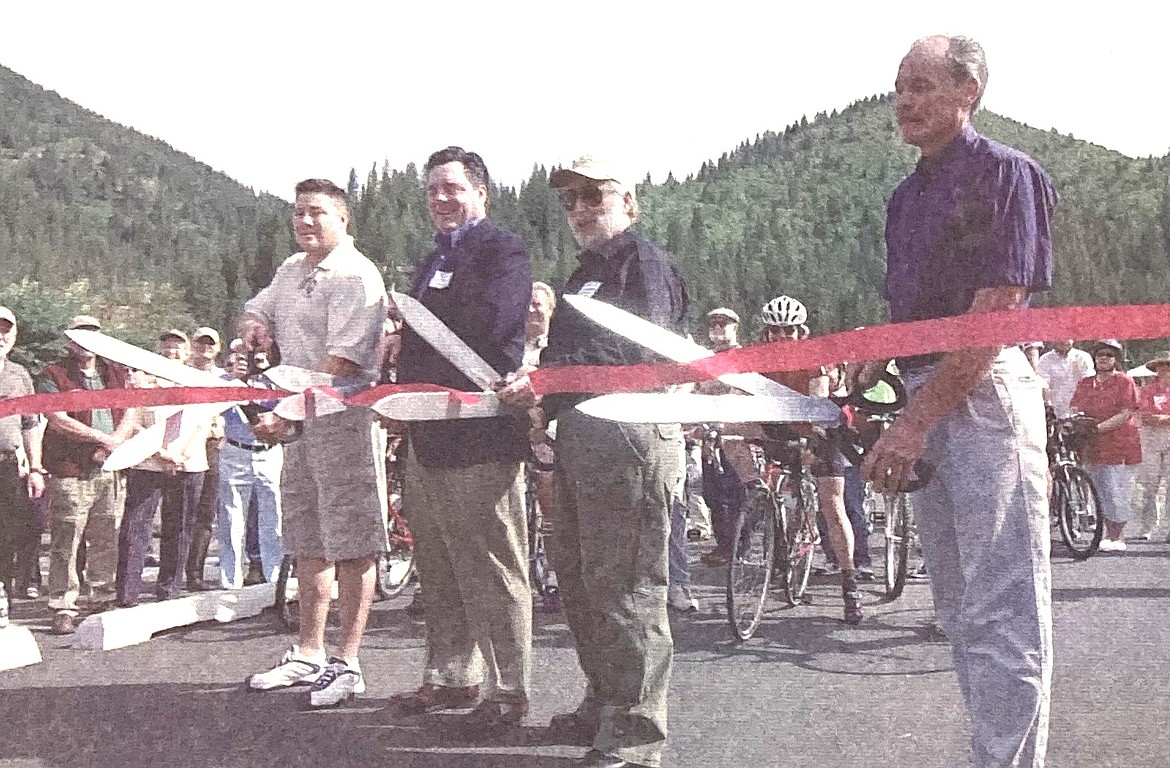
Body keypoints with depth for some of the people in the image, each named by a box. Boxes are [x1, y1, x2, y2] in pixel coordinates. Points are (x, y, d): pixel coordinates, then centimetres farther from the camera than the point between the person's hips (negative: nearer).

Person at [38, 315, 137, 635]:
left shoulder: (118, 374, 17)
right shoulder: (53, 376, 3)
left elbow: (131, 417, 10)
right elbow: (59, 421, -8)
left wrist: (112, 445, -8)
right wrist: (102, 438, -11)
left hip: (112, 472, 4)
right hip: (71, 473, -4)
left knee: (107, 541, 7)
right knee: (65, 543, -5)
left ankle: (104, 597, 17)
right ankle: (63, 607, -1)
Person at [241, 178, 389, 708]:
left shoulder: (355, 277, -13)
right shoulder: (291, 270, 17)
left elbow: (340, 362, -21)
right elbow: (253, 313, 26)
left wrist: (287, 414, -25)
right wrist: (253, 326, 0)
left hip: (344, 417, -9)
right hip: (299, 420, 9)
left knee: (351, 544, -5)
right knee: (308, 542, 15)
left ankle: (347, 663, 2)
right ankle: (308, 655, 25)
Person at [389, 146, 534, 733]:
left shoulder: (502, 250, -5)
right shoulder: (435, 259, 23)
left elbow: (489, 319, -22)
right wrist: (403, 391, 2)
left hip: (483, 436, -9)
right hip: (428, 434, 9)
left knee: (494, 570, -2)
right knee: (439, 572, 16)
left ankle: (507, 689, 8)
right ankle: (451, 677, 28)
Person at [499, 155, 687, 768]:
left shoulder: (644, 260, -4)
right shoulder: (586, 273, 26)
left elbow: (639, 349, -20)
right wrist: (536, 396, 5)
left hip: (628, 434, -10)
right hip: (580, 435, 10)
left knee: (624, 586, -8)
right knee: (577, 578, 16)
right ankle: (603, 704, 30)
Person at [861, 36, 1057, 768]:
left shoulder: (1007, 173, -7)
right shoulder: (907, 196, 18)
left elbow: (993, 316, -15)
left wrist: (914, 422, -20)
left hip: (986, 396, -9)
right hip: (926, 401, 9)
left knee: (1002, 611, -7)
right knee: (959, 607, 14)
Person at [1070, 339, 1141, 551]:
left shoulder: (1125, 382, -2)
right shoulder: (1084, 385, 14)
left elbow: (1125, 415, -10)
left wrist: (1099, 427, -21)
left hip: (1120, 446, -5)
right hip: (1092, 447, 5)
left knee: (1117, 492, -6)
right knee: (1101, 494, 9)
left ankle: (1116, 537, 3)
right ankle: (1111, 535, 19)